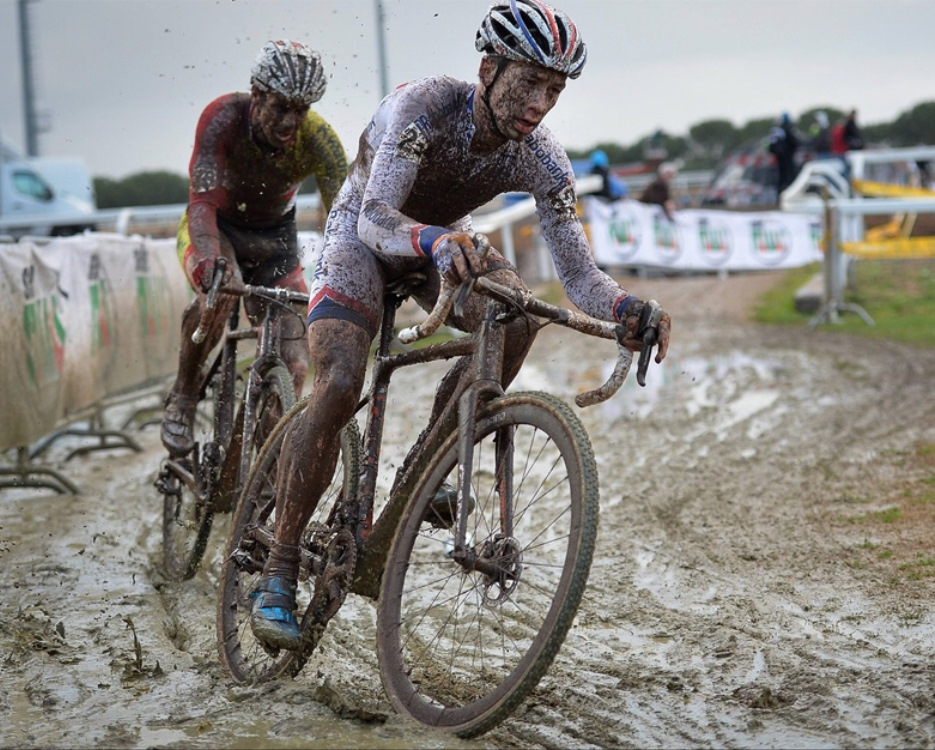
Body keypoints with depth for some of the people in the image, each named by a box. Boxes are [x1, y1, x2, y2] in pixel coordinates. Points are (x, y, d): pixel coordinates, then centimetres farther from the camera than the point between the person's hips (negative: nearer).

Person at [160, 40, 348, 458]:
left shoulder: (317, 138, -26)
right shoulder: (223, 117, -30)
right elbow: (202, 202, -40)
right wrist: (210, 264, -59)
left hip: (274, 239, 2)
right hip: (216, 227, -2)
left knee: (292, 366, -13)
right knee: (219, 293, -36)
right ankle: (182, 399, -12)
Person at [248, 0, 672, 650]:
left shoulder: (541, 159, -22)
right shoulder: (423, 107, -33)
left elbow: (578, 273, -25)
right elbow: (374, 218, -44)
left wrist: (627, 308, -46)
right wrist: (434, 242, -65)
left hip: (448, 244, 4)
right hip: (362, 237, -4)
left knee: (518, 313, -26)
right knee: (339, 387, -24)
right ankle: (279, 570, -15)